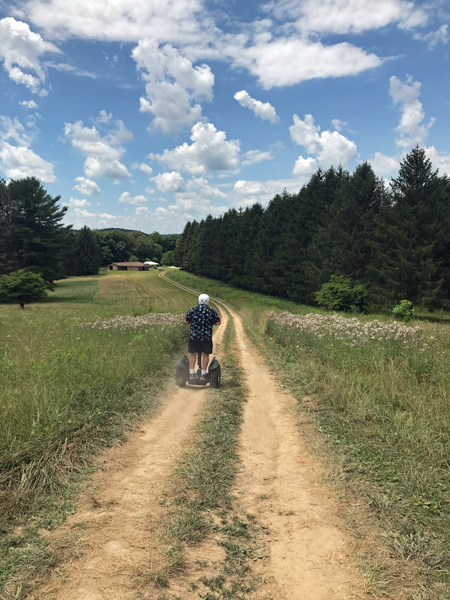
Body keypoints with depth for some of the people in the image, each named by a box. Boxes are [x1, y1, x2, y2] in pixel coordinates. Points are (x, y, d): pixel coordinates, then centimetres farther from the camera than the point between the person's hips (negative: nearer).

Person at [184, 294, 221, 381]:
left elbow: (186, 321, -1)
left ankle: (191, 373, 11)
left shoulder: (193, 310, 0)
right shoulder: (211, 311, 2)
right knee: (205, 355, 10)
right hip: (207, 336, 0)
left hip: (194, 335, 0)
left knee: (193, 354, 11)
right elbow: (218, 322, 3)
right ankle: (203, 374, 10)